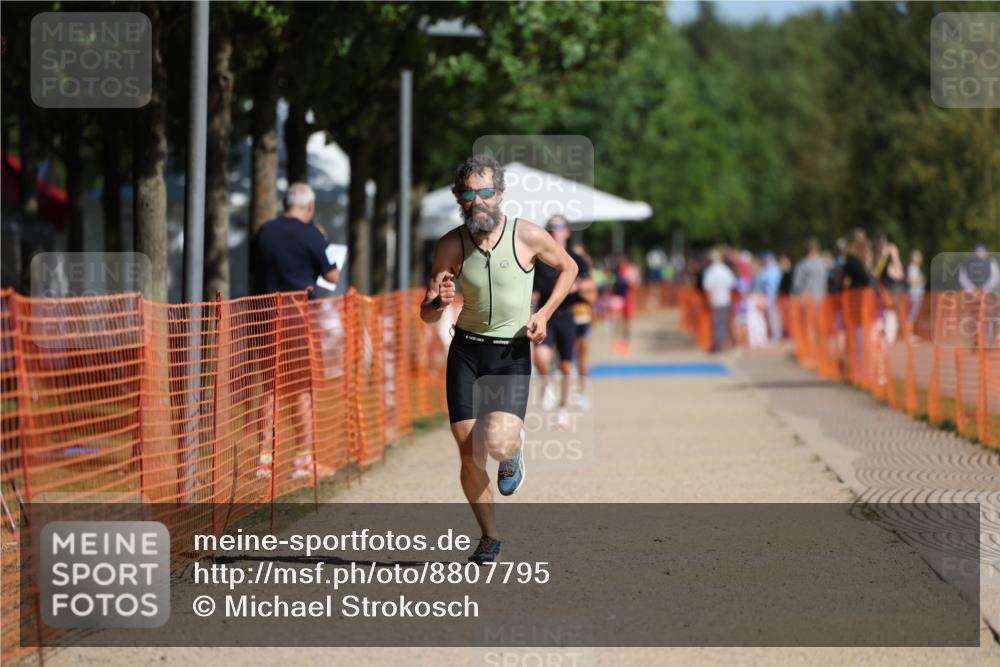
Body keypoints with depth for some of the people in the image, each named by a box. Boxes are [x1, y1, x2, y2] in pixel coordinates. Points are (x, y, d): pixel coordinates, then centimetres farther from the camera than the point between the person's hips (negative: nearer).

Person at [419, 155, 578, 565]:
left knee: (498, 444, -22)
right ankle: (489, 539, 17)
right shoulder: (451, 246, -6)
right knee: (469, 455, -2)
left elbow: (568, 268, 9)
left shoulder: (527, 236, -11)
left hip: (512, 353, -2)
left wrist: (544, 313, -5)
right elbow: (426, 315, -1)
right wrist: (439, 302, -25)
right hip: (467, 349, 2)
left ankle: (513, 454, 17)